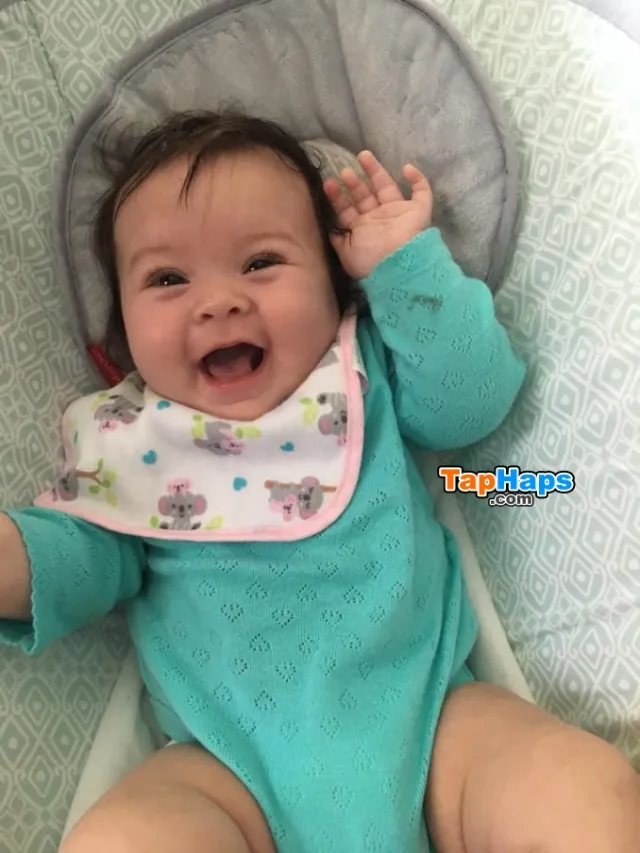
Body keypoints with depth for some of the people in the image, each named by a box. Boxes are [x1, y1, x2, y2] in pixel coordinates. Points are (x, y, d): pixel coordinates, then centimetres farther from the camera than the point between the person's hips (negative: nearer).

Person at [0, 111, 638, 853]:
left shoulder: (366, 370, 6)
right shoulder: (123, 435, 6)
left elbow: (474, 396, -4)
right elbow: (94, 550, 6)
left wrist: (407, 264, -6)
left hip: (425, 715, 0)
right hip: (235, 763, 1)